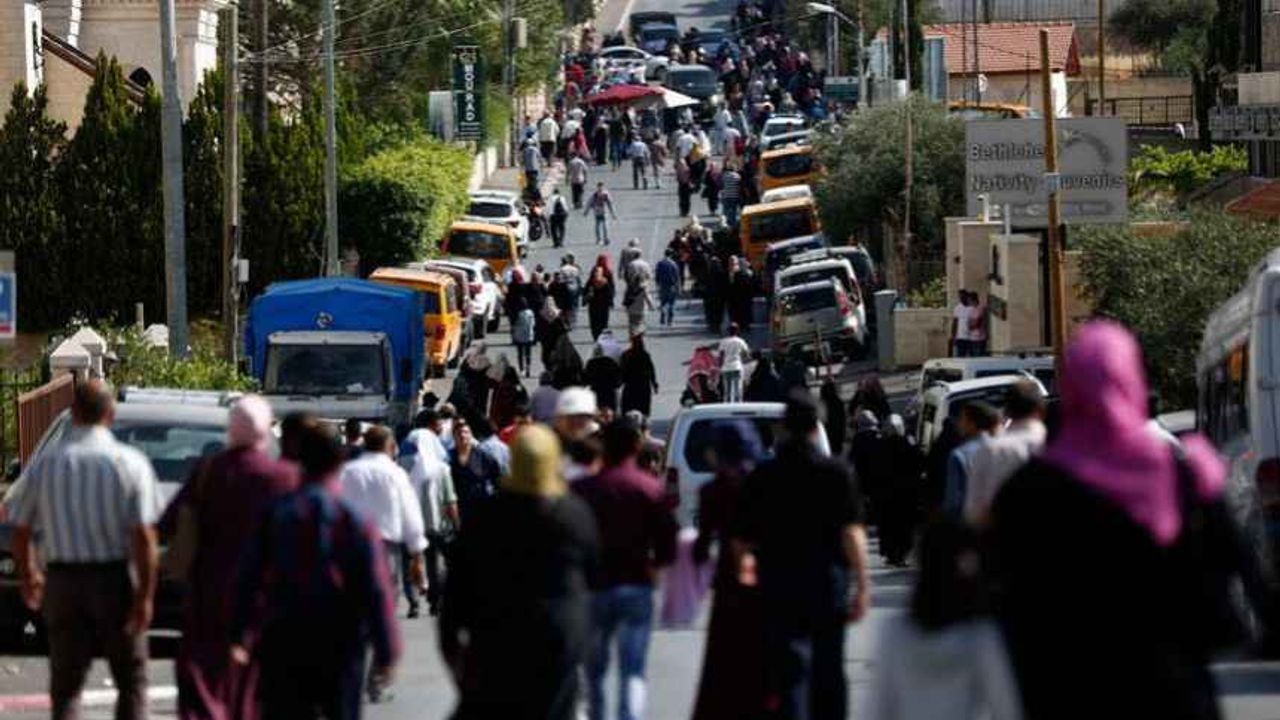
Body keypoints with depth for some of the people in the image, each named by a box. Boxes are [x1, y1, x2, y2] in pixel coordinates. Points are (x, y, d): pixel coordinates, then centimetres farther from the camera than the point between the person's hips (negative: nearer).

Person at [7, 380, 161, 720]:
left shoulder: (45, 463, 0)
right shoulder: (130, 463, -8)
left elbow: (20, 528, 8)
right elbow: (143, 536, -13)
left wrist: (28, 574, 25)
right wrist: (146, 596, -9)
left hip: (63, 582, 2)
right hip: (116, 578, -1)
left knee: (65, 687, 6)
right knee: (131, 682, 11)